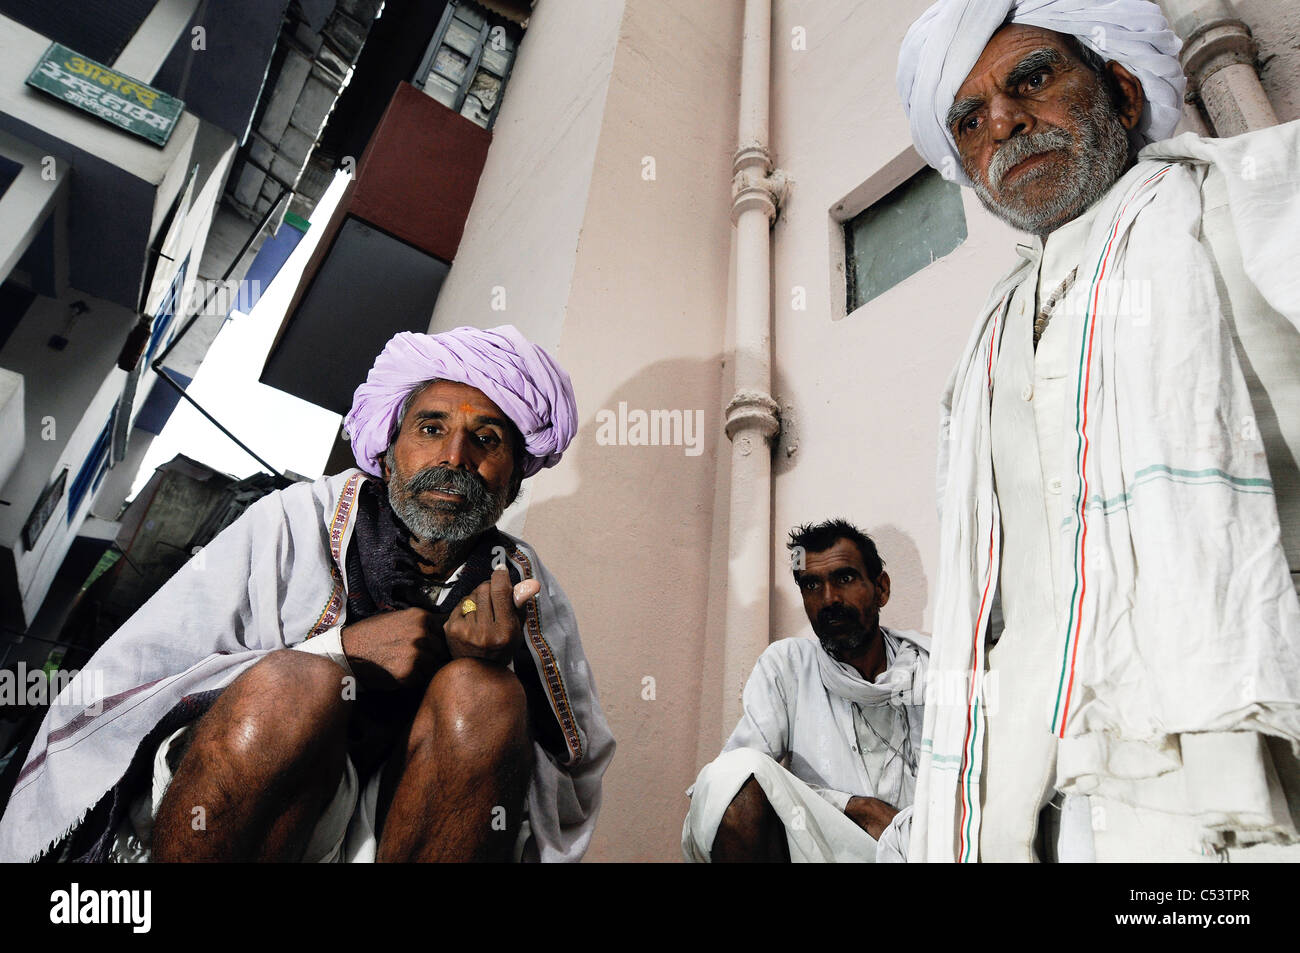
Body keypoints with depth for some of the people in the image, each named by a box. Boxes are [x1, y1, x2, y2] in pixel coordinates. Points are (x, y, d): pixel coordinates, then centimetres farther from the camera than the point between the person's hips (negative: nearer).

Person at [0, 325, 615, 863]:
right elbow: (98, 710, -9)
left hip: (399, 833, 2)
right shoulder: (293, 526, -5)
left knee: (478, 694, -25)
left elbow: (575, 801, 0)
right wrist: (338, 650, -20)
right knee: (294, 684, -30)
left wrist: (492, 682, -19)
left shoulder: (523, 593, 1)